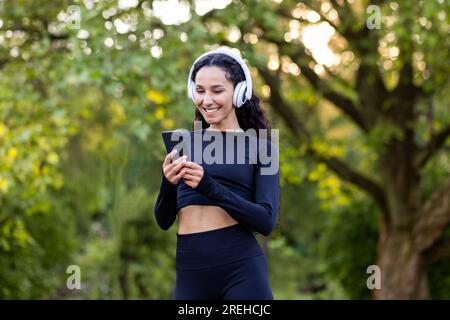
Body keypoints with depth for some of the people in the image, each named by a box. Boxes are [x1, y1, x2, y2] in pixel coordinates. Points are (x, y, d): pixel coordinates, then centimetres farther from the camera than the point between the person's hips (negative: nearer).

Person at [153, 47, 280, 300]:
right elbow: (164, 220, 8)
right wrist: (168, 185, -12)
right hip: (190, 271, 3)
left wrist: (209, 187, -19)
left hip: (242, 269, -3)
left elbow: (267, 221, -8)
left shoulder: (261, 147, 1)